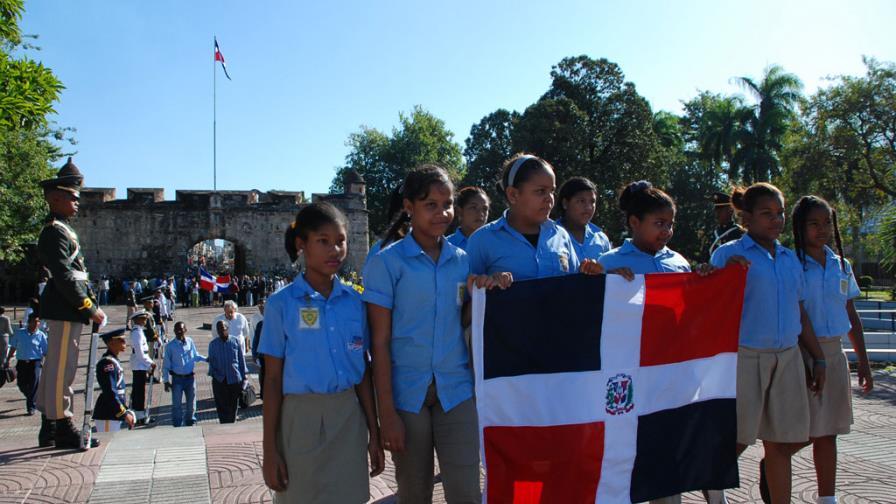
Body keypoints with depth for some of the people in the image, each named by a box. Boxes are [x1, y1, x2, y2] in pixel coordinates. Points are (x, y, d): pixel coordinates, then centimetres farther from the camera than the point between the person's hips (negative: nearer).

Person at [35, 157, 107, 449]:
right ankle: (62, 427, 0)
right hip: (64, 309, -11)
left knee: (55, 367, 14)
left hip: (65, 310, 11)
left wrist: (91, 305, 17)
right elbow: (63, 276, -21)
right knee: (62, 369, -6)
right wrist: (89, 307, -18)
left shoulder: (61, 230, 19)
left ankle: (50, 430, 23)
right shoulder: (55, 232, -12)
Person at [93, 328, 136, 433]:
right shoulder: (107, 362, -15)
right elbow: (109, 392, -22)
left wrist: (126, 411, 16)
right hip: (107, 416, -10)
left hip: (114, 414, 10)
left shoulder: (114, 361, 14)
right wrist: (124, 413, -20)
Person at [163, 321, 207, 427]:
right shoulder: (170, 346, -8)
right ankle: (177, 425, 10)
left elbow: (196, 356, 14)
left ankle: (190, 422, 32)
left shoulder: (190, 342, 0)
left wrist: (206, 359, -3)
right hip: (177, 379, -3)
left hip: (190, 377, 3)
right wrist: (166, 381, -5)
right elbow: (166, 365, -4)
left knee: (191, 402, 14)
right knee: (177, 404, -1)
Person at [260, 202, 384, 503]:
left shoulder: (354, 301, 4)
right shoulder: (282, 304, -5)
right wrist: (269, 449, -4)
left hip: (349, 416, 3)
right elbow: (273, 379, -3)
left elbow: (363, 370, 8)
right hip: (301, 418, -3)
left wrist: (374, 433, 8)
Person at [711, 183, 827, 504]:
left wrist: (818, 359, 17)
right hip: (744, 357, -5)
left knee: (791, 439, 8)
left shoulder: (790, 259, 14)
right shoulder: (728, 254, -3)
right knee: (736, 439, 2)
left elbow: (800, 313, 18)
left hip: (787, 357, 5)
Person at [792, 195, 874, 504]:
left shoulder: (842, 266, 10)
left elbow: (852, 317, 15)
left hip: (834, 353, 5)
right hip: (802, 355, -5)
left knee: (827, 432, 11)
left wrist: (863, 362, 14)